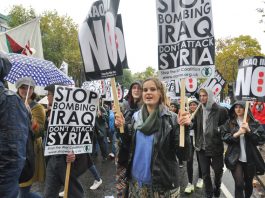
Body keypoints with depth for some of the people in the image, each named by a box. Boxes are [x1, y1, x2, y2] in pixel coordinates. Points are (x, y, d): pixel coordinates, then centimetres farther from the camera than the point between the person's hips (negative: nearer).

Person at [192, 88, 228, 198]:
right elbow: (195, 127, 7)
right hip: (202, 147, 3)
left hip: (216, 147, -3)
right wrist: (197, 142, 1)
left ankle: (217, 188, 46)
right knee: (205, 173, 10)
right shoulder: (199, 110, 2)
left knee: (218, 170, 16)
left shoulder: (220, 110, -10)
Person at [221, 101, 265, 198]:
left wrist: (249, 130, -18)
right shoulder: (229, 122, 1)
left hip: (251, 159, 2)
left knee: (248, 183, 18)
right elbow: (224, 137, -4)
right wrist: (237, 133, -17)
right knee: (239, 184, -9)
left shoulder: (254, 123, 1)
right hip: (235, 158, -1)